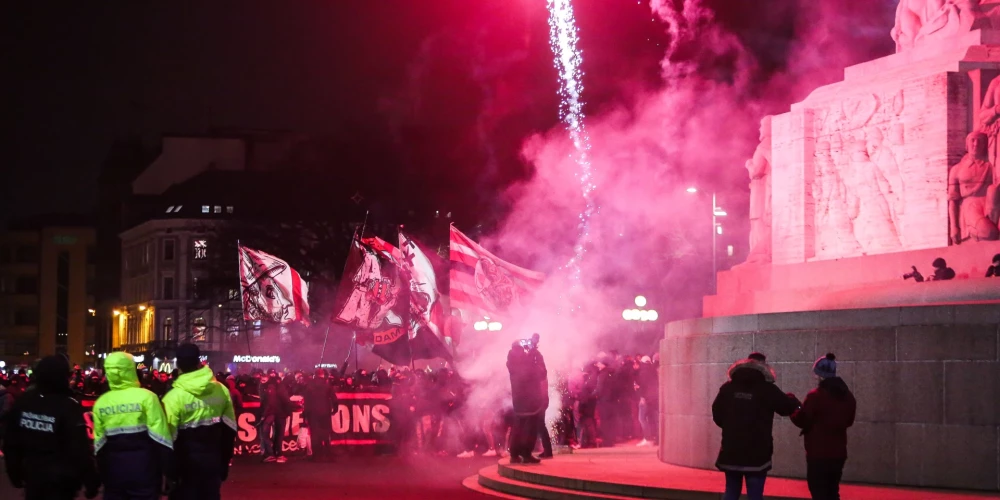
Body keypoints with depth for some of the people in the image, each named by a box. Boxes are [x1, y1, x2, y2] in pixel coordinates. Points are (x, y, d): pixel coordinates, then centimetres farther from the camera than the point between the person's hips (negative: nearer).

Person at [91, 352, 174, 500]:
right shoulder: (146, 397, -8)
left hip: (113, 472, 3)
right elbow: (161, 439, -10)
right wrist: (170, 472, -5)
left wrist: (102, 475, 18)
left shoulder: (101, 403, 3)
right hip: (144, 471, -3)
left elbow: (99, 445, 9)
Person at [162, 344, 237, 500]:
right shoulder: (221, 390, 0)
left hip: (186, 464, -4)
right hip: (213, 462, 4)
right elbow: (229, 430, 5)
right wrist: (224, 463, 14)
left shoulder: (174, 397, -15)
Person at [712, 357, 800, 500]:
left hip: (731, 451, 4)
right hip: (757, 453, -4)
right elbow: (788, 407, 1)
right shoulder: (767, 389, -8)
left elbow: (717, 416, 6)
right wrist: (792, 400, 24)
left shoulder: (727, 388, 2)